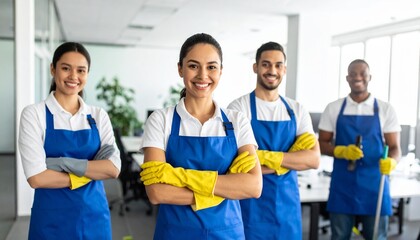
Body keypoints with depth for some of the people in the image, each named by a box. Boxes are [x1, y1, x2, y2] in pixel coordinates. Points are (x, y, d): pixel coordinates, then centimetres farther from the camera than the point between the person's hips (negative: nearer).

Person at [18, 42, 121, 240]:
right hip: (52, 221, -3)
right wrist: (91, 172, -11)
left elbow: (113, 168, -9)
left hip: (95, 216, 3)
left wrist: (64, 163, -16)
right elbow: (37, 177, -15)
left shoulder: (98, 116, 2)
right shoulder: (34, 114, -7)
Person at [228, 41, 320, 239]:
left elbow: (314, 159, -7)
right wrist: (292, 157, -14)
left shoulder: (297, 110, 4)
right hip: (251, 204, -4)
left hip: (288, 203, 4)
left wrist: (266, 156, -19)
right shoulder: (239, 108, -9)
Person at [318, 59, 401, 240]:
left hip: (374, 184, 0)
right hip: (342, 184, 1)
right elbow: (322, 144, 5)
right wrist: (341, 151, -16)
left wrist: (391, 161, -22)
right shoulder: (333, 108, 3)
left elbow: (394, 147, 1)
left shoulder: (385, 109, 2)